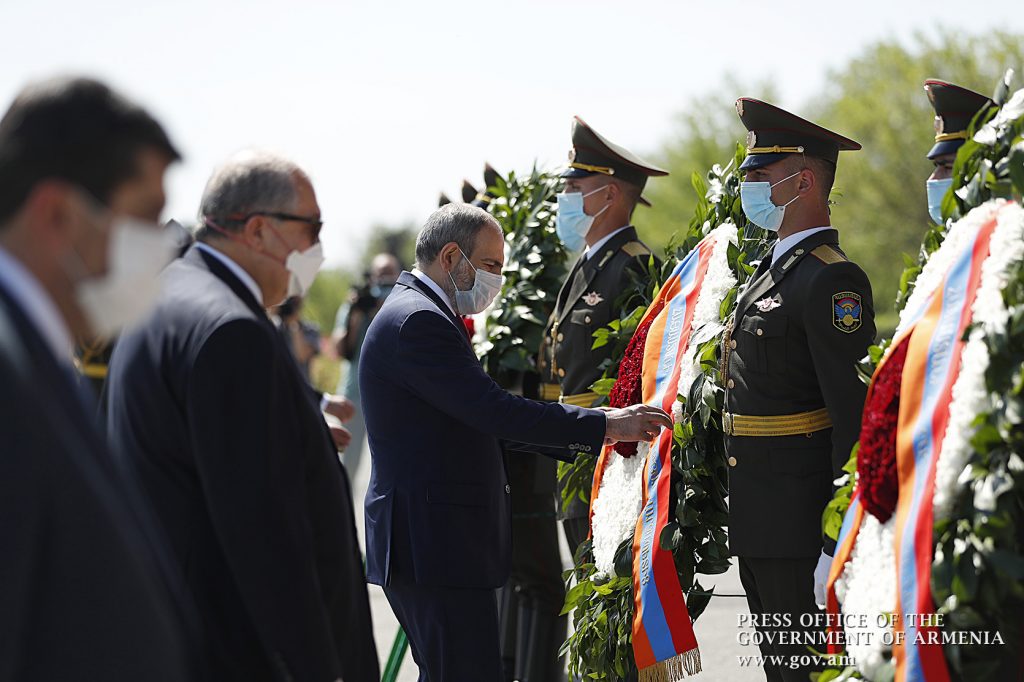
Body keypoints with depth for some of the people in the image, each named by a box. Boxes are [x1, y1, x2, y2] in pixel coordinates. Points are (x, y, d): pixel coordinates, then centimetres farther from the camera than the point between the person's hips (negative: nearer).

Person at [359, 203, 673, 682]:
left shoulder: (421, 315, 19)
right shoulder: (417, 321, -15)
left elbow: (481, 419, 20)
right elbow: (494, 410, -22)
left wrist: (596, 434, 13)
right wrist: (604, 425, -17)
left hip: (428, 543, 11)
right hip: (436, 548, -11)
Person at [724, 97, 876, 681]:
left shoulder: (831, 279, -16)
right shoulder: (773, 269, 15)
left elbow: (854, 413, -21)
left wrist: (839, 544, -24)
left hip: (799, 518, -10)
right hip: (757, 515, 10)